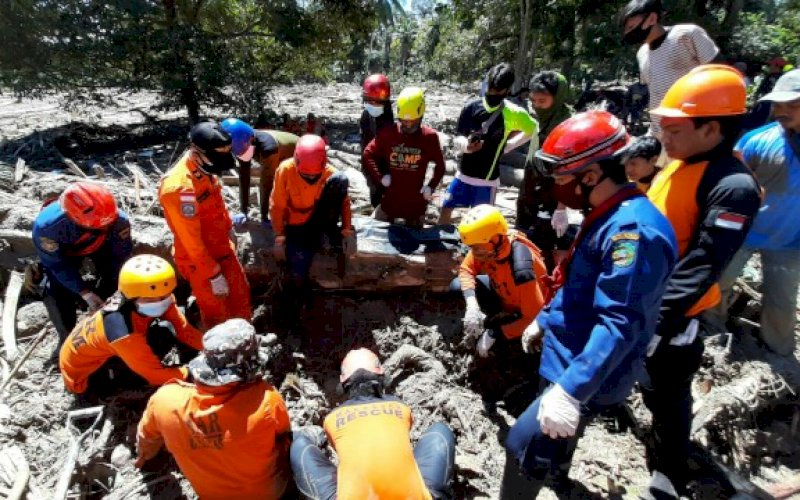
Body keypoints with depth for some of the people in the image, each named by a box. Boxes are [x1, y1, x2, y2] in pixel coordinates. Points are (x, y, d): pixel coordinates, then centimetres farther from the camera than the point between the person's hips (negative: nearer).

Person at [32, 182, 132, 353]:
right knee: (56, 292, -15)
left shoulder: (118, 219, -42)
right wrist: (85, 292, -33)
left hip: (101, 244, 1)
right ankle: (67, 338, 8)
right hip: (63, 251, -1)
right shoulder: (47, 226, -43)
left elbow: (122, 254, -25)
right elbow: (57, 264, -28)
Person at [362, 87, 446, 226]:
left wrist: (431, 186, -7)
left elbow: (440, 165, 4)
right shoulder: (387, 133, -7)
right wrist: (380, 177, -10)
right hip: (390, 199, 1)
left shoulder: (429, 137, -9)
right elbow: (367, 155, 1)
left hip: (416, 201, -1)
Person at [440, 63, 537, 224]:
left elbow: (532, 129, 9)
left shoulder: (513, 113, -9)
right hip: (464, 173, 2)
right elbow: (457, 140, -6)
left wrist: (507, 146, 2)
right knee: (446, 208, 8)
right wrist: (466, 144, -29)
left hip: (487, 178, -2)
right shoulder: (471, 108, -7)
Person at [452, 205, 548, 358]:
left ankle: (493, 330, 5)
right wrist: (472, 305, -28)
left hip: (521, 312, -5)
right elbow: (466, 269, -10)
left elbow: (533, 315, -33)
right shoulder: (486, 245, -25)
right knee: (456, 286, -10)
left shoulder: (522, 270, -42)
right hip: (502, 291, 5)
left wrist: (493, 335, -27)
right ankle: (493, 319, 4)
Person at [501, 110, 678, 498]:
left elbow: (620, 324, -33)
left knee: (523, 445, -8)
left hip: (588, 376, -10)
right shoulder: (607, 216, 5)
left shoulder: (633, 228, -28)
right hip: (566, 357, 10)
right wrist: (544, 320, 24)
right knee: (553, 432, 31)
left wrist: (571, 390, -36)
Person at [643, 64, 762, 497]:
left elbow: (702, 266, -27)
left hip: (672, 312, -8)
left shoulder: (733, 188, -21)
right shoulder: (678, 166, 5)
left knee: (666, 391, 8)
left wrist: (655, 321, -30)